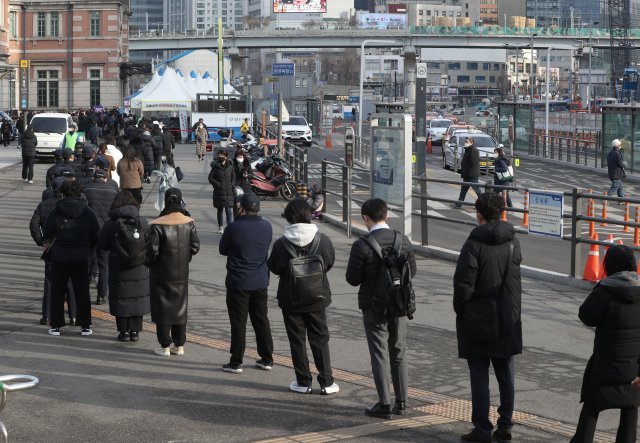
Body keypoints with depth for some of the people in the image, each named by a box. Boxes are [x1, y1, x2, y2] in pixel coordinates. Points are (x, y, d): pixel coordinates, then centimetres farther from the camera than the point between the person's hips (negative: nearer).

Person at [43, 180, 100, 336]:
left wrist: (51, 245, 19)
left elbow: (47, 235, -2)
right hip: (81, 258, 0)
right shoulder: (88, 213, -5)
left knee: (57, 292, 9)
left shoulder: (56, 212, -6)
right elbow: (96, 237, -4)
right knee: (82, 292, 8)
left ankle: (56, 325, 10)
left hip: (59, 258, 0)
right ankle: (85, 326, 10)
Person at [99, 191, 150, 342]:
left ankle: (124, 331, 9)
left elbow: (103, 245, -4)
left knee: (121, 297, 7)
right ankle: (134, 330, 14)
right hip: (138, 267, 2)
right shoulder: (142, 221, -5)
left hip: (118, 267, -2)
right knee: (137, 297, 11)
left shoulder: (111, 224, -10)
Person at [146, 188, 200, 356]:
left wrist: (148, 262, 3)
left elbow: (152, 250, -17)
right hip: (182, 274, 4)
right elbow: (195, 247, 0)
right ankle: (179, 345, 17)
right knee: (180, 309, 13)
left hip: (161, 274, -4)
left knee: (162, 309, 6)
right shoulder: (188, 223, -5)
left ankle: (165, 346, 8)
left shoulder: (157, 225, -18)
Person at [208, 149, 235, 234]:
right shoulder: (216, 166, -3)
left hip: (229, 192, 0)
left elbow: (233, 176, 15)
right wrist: (218, 184, -11)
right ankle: (220, 227, 27)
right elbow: (210, 178, 0)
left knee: (229, 210, -9)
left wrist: (232, 185, 3)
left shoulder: (230, 166, 3)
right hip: (219, 191, 0)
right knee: (220, 210, 12)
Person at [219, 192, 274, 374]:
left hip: (238, 282, -5)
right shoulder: (266, 227, -1)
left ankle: (236, 362, 6)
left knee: (238, 322, 2)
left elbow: (222, 249, -3)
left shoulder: (234, 228, -16)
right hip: (260, 282, 5)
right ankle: (267, 359, 21)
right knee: (261, 320, 15)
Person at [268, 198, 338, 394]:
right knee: (320, 340, 11)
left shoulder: (281, 244, -16)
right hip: (317, 298, 2)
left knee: (297, 341, 10)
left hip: (291, 300, -2)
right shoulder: (323, 240, -11)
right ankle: (326, 382, 12)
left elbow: (274, 268, -4)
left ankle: (303, 382, 13)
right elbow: (330, 263, 4)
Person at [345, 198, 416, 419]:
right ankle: (401, 401, 20)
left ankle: (384, 404, 5)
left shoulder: (362, 245, -18)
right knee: (398, 353, 15)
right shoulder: (403, 241, -4)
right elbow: (411, 271, 7)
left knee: (380, 354, 3)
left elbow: (352, 279, -11)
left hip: (374, 306, -4)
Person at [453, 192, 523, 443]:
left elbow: (463, 285, -16)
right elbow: (514, 280, 9)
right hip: (507, 322, 5)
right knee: (505, 376, 13)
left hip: (477, 321, -5)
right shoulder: (514, 243, 2)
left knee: (479, 377, 3)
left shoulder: (474, 245, -17)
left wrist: (460, 311, -1)